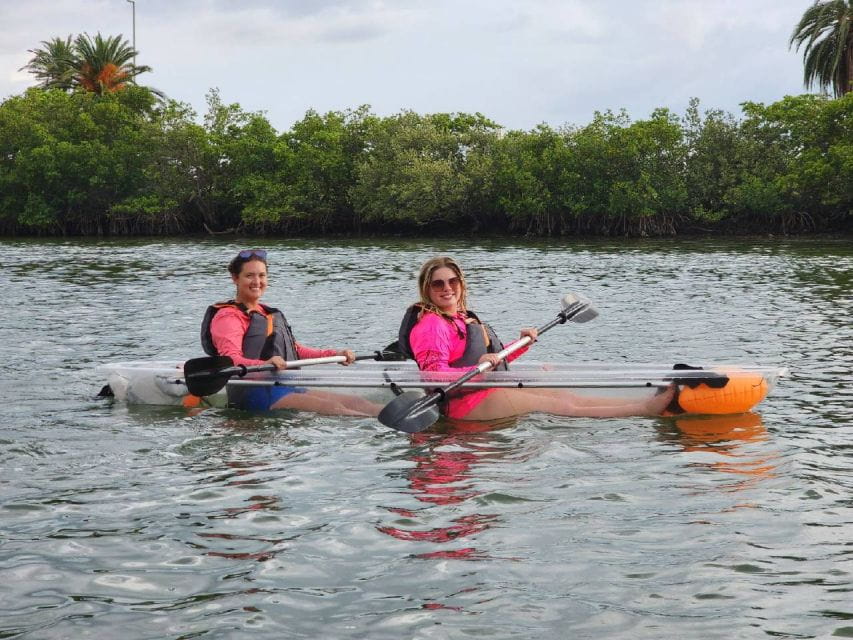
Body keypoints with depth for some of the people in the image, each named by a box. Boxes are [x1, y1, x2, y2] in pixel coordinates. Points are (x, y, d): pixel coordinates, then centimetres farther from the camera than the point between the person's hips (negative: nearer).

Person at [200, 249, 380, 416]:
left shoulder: (268, 314, 27)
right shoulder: (228, 317, -4)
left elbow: (295, 350, 32)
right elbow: (230, 359, -20)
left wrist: (335, 354, 21)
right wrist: (264, 364, -39)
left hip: (287, 388, 9)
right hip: (254, 393, -9)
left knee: (356, 402, -8)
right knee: (332, 407, -27)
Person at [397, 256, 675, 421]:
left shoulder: (462, 318, 19)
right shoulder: (430, 325, -13)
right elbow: (434, 374, -25)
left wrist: (521, 344, 14)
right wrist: (476, 370, -37)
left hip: (487, 390, 9)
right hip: (466, 401, -9)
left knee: (564, 396, -4)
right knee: (562, 406, -14)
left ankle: (646, 404, -12)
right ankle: (647, 408, -20)